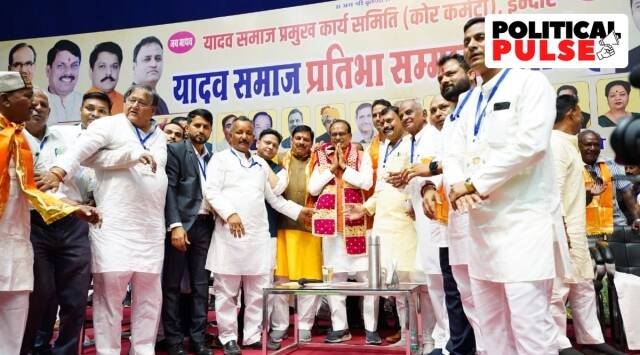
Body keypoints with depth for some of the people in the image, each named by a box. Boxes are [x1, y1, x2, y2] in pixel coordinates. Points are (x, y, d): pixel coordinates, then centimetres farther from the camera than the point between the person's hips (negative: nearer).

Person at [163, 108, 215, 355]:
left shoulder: (212, 158, 16)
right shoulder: (175, 150, 0)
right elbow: (169, 189, -8)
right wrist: (175, 225, -17)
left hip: (205, 225, 5)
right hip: (181, 224, -5)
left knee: (201, 285, 8)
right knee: (172, 284, 2)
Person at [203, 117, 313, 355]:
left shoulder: (261, 164, 20)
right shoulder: (220, 159, 5)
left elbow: (273, 197, 21)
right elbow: (211, 191, -8)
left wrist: (297, 211, 12)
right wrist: (229, 213, -22)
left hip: (258, 234, 5)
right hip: (230, 233, -4)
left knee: (258, 290, 7)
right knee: (227, 290, 2)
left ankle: (253, 335, 17)